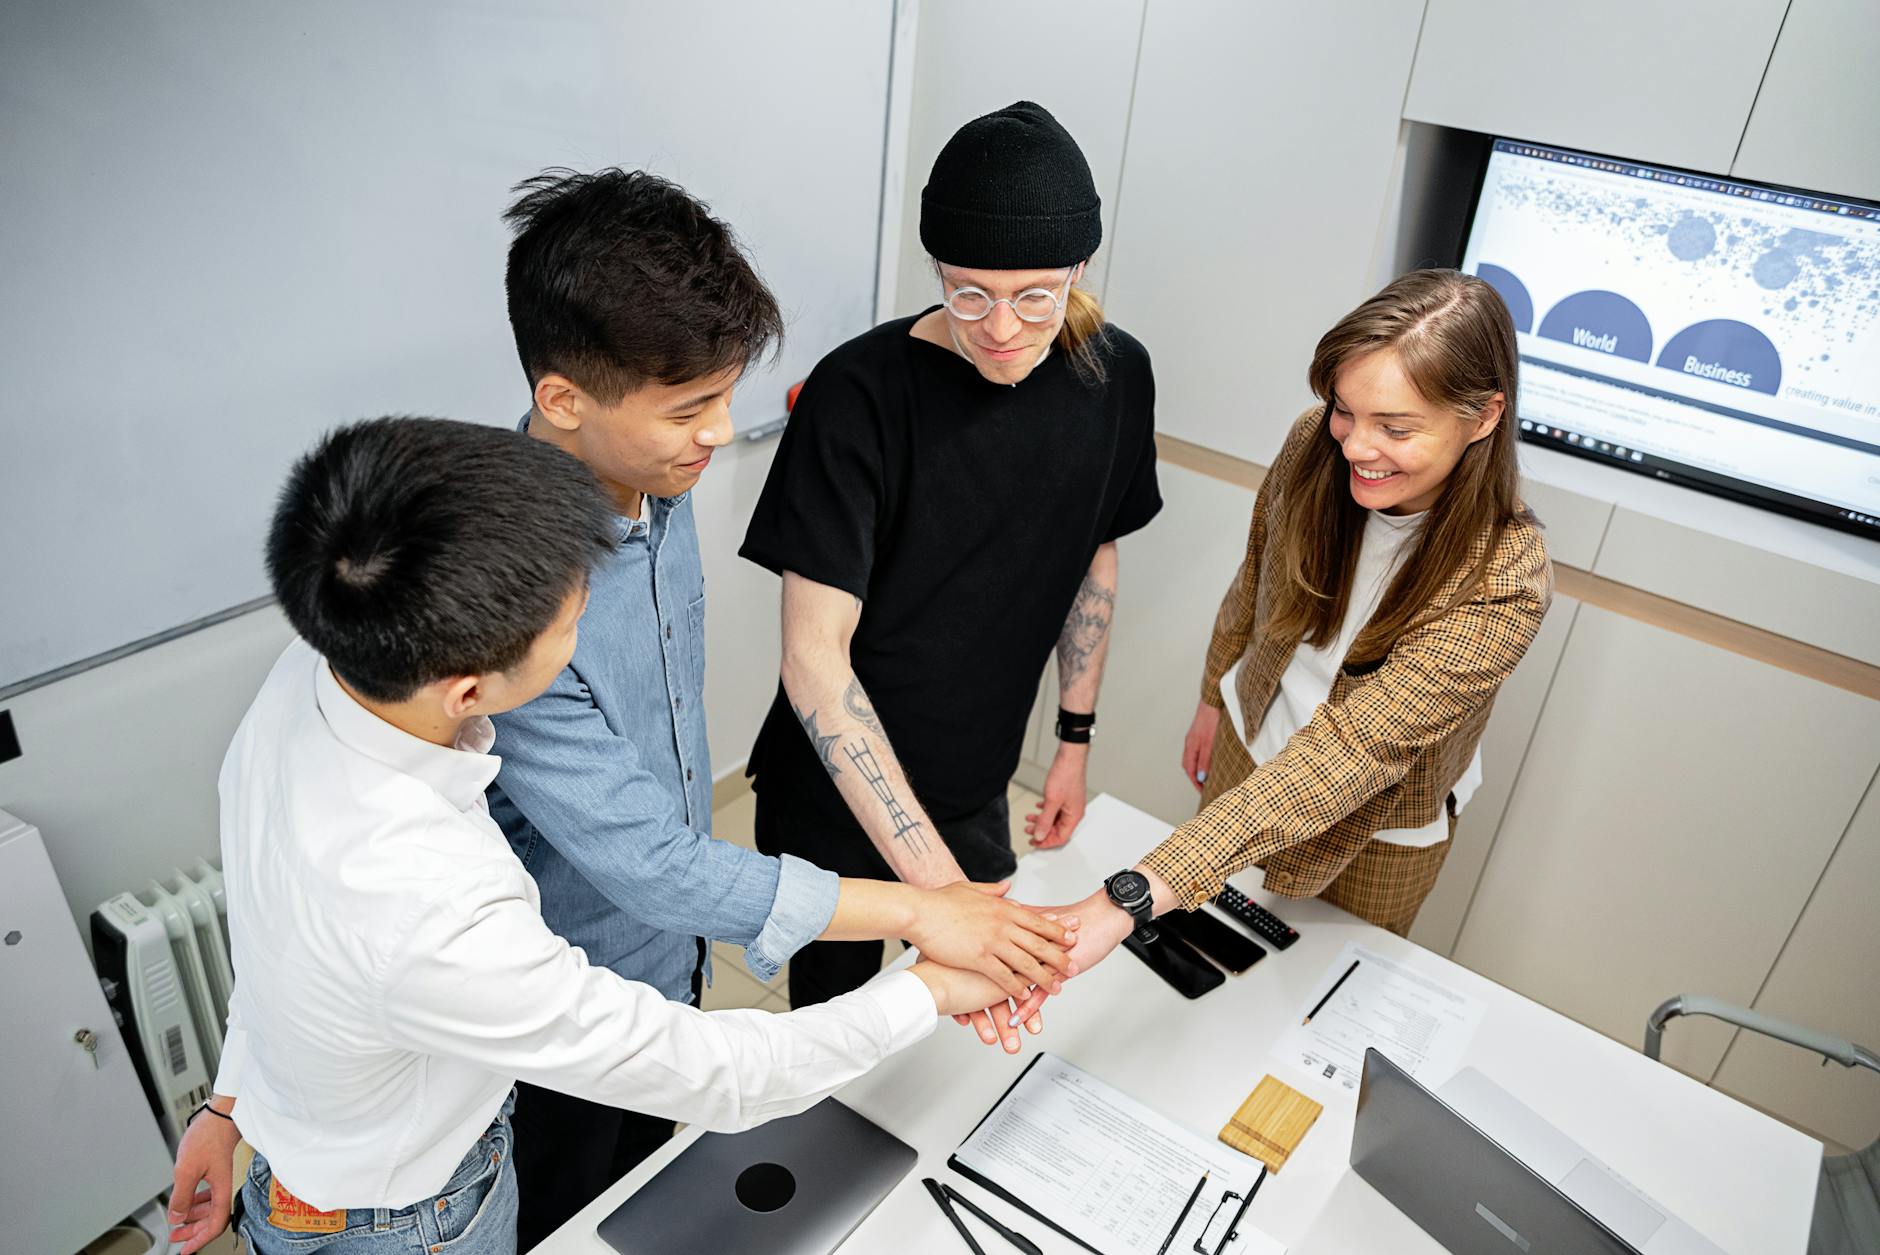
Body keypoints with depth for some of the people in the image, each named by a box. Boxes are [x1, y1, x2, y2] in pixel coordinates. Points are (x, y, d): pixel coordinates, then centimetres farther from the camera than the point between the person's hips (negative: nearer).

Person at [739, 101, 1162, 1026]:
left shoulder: (1114, 377, -8)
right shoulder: (859, 392, -25)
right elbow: (814, 655, -27)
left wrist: (1075, 737, 8)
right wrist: (931, 875, -33)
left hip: (975, 787, 4)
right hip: (836, 800, -4)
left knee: (984, 1005, 21)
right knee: (836, 999, 16)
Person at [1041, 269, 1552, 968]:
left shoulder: (1503, 584, -35)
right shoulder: (1316, 445, -21)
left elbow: (1351, 754, -42)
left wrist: (1131, 897, -50)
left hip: (1375, 831, -3)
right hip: (1252, 742, 4)